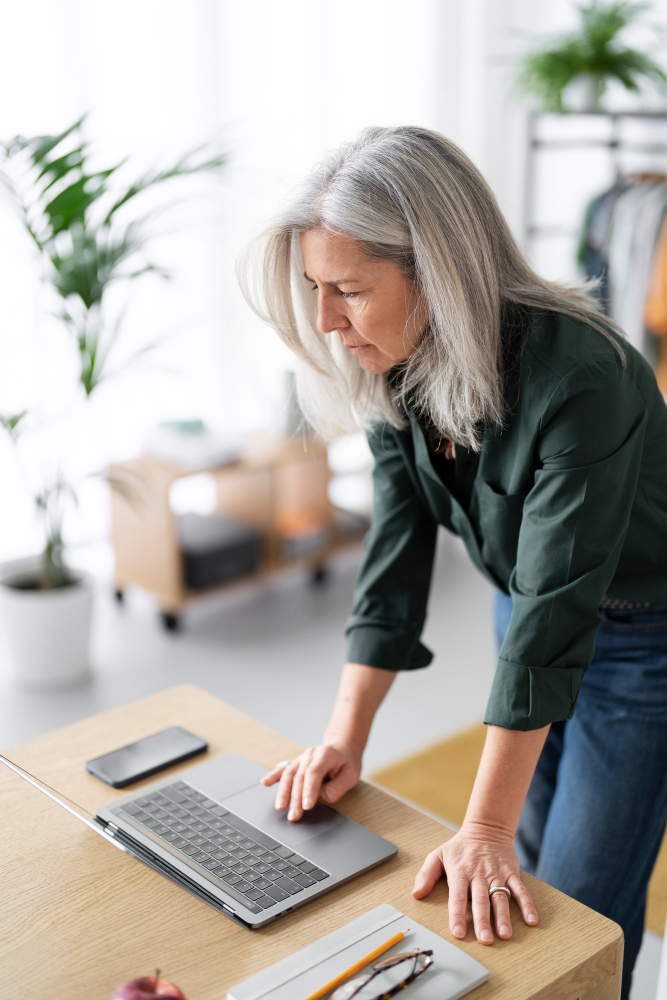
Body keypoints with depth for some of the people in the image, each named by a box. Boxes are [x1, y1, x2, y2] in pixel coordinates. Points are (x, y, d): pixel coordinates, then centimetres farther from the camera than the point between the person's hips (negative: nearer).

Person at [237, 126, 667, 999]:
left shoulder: (580, 377, -35)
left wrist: (485, 829, -32)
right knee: (526, 878, 17)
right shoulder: (394, 369, -13)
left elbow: (555, 609, -34)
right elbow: (396, 548, -10)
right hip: (527, 611, 6)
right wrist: (347, 738, -13)